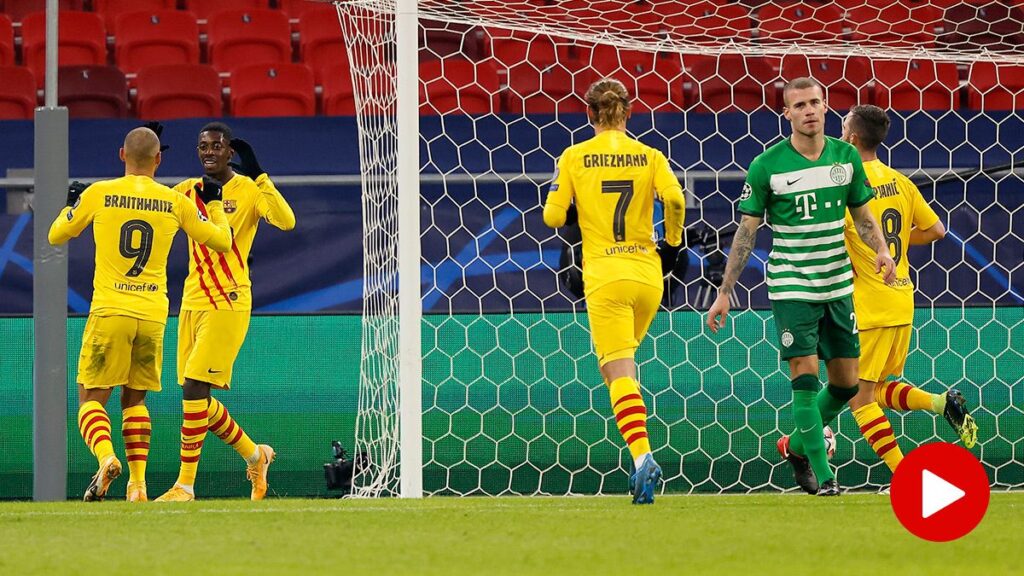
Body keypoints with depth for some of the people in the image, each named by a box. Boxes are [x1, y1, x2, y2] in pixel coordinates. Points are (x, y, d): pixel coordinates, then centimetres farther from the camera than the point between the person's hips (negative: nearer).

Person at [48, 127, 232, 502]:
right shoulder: (176, 202, 4)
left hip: (109, 312, -2)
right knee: (135, 398, 16)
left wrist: (71, 203, 32)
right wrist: (214, 203, 30)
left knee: (91, 397, 3)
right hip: (153, 315, 2)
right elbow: (222, 241, 13)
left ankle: (105, 458, -25)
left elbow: (56, 236, 13)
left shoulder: (98, 194, 0)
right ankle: (138, 483, 4)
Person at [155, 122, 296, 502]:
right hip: (192, 303, 7)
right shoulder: (188, 191, 12)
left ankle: (185, 485, -12)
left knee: (194, 389, -15)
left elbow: (286, 221, -20)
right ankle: (255, 455, 29)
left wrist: (258, 175, -24)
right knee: (198, 398, 7)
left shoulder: (248, 189, -5)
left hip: (228, 303, -7)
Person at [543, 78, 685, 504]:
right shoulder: (649, 156, 4)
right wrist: (671, 244, 4)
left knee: (619, 372, -8)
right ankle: (639, 462, 16)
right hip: (648, 275, 3)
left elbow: (553, 216, -4)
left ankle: (642, 456, -27)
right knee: (620, 363, 21)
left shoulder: (574, 157, 0)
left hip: (605, 276, -3)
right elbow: (674, 199, -11)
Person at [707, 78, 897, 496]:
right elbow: (746, 231, -2)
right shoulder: (767, 165, -8)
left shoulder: (846, 157, 2)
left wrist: (881, 250, -7)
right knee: (805, 377, -12)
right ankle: (822, 475, -5)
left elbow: (862, 215, 14)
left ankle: (798, 446, 31)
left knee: (846, 384, 8)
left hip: (838, 285, 4)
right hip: (791, 286, -4)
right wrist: (724, 293, -4)